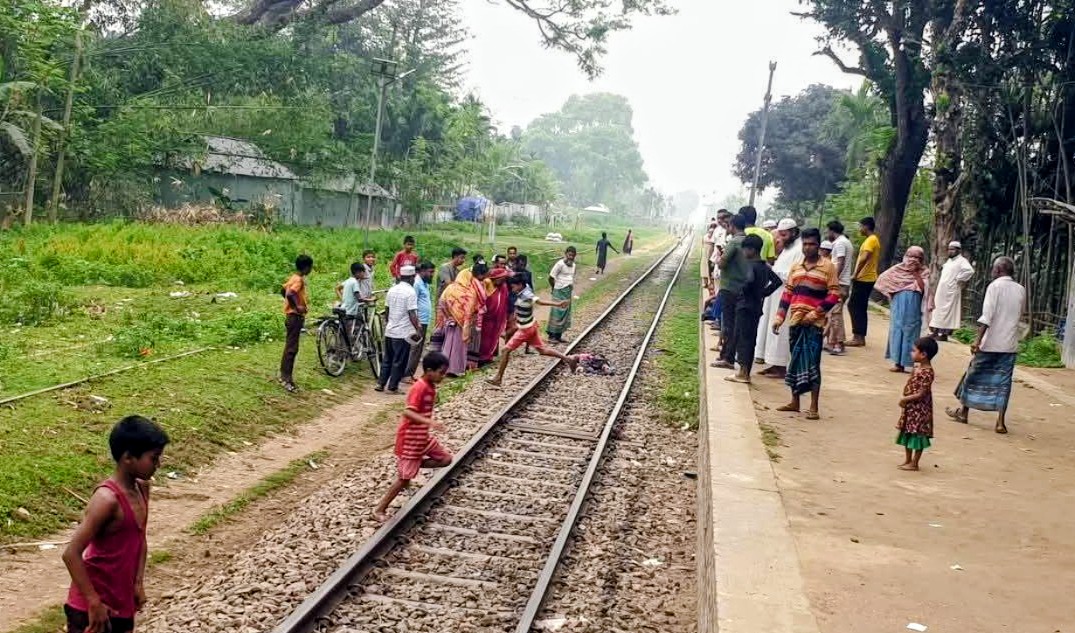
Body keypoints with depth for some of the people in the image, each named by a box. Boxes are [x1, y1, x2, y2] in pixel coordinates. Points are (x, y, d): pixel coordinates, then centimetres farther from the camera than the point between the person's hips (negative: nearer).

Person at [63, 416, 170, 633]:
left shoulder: (141, 488, 2)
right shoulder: (107, 499, -24)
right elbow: (71, 553, -26)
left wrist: (138, 583, 7)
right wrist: (94, 602, -23)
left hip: (121, 602, 8)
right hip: (92, 606, -8)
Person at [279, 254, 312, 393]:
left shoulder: (293, 278, 12)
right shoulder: (299, 279, -18)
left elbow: (283, 291, 24)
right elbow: (290, 294, -33)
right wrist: (297, 307, -24)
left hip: (291, 315, 10)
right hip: (295, 316, -10)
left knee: (289, 347, 15)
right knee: (292, 349, -8)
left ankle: (284, 375, 22)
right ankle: (286, 379, -6)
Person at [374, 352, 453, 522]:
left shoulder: (430, 386, 3)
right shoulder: (419, 388, -24)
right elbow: (408, 413, -34)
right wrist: (430, 422, -44)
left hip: (422, 436, 9)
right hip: (409, 439, -9)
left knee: (446, 459, 5)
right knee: (404, 478, -3)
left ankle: (411, 465, 14)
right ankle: (379, 510, 9)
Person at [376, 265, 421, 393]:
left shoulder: (392, 290, 8)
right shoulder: (410, 292, -14)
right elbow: (412, 314, -18)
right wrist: (418, 330, -12)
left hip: (389, 331, 7)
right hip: (403, 333, -7)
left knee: (387, 359, 15)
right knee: (399, 361, 2)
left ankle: (380, 384, 17)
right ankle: (392, 387, 4)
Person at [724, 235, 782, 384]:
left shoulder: (751, 265, -14)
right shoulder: (765, 266, 11)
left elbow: (750, 280, -33)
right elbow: (777, 281, 16)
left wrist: (743, 292, -17)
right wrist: (764, 292, 12)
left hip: (745, 306, -8)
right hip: (757, 307, 8)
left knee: (743, 338, -4)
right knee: (750, 339, 12)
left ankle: (743, 373, -6)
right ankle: (746, 372, 17)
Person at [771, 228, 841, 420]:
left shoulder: (828, 267, -3)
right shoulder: (796, 267, 13)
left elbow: (834, 295, -7)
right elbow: (787, 293, 13)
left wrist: (815, 313, -14)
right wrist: (779, 317, 6)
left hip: (814, 323, -5)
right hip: (795, 321, 5)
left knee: (812, 363, -6)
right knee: (796, 361, 11)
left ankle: (814, 407, -2)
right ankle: (794, 402, 22)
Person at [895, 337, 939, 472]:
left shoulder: (926, 372, -22)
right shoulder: (917, 367, 6)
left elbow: (921, 394, -23)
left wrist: (905, 399, -18)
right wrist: (905, 399, 1)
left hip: (919, 409, -9)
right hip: (910, 408, 9)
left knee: (917, 435, 2)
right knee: (907, 433, 17)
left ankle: (914, 463, 11)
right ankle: (907, 460, 30)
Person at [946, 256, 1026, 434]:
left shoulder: (995, 286, -8)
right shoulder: (1021, 290, 8)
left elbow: (987, 315, -16)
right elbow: (1019, 315, 15)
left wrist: (978, 339, -19)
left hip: (991, 342, -4)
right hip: (1010, 344, 4)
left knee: (973, 375, 12)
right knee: (1003, 381, 5)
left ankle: (963, 412, 24)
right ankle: (1001, 422, -2)